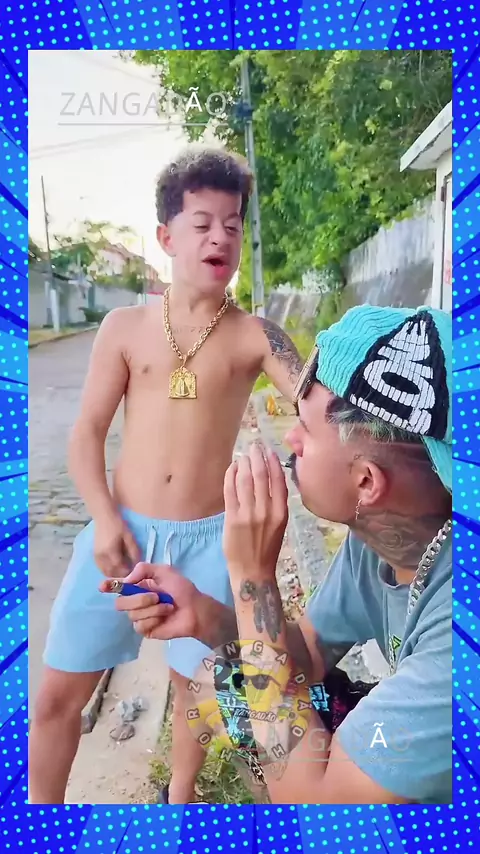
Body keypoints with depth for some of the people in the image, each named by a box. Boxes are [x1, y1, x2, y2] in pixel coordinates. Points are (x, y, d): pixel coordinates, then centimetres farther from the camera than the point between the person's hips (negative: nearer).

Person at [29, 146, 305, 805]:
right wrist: (105, 518, -9)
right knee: (57, 694, 10)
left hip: (207, 537, 0)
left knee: (194, 688, 18)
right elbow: (87, 432, 1)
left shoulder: (253, 335, -3)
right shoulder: (125, 327, 1)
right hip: (122, 527, 1)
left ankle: (179, 799, 49)